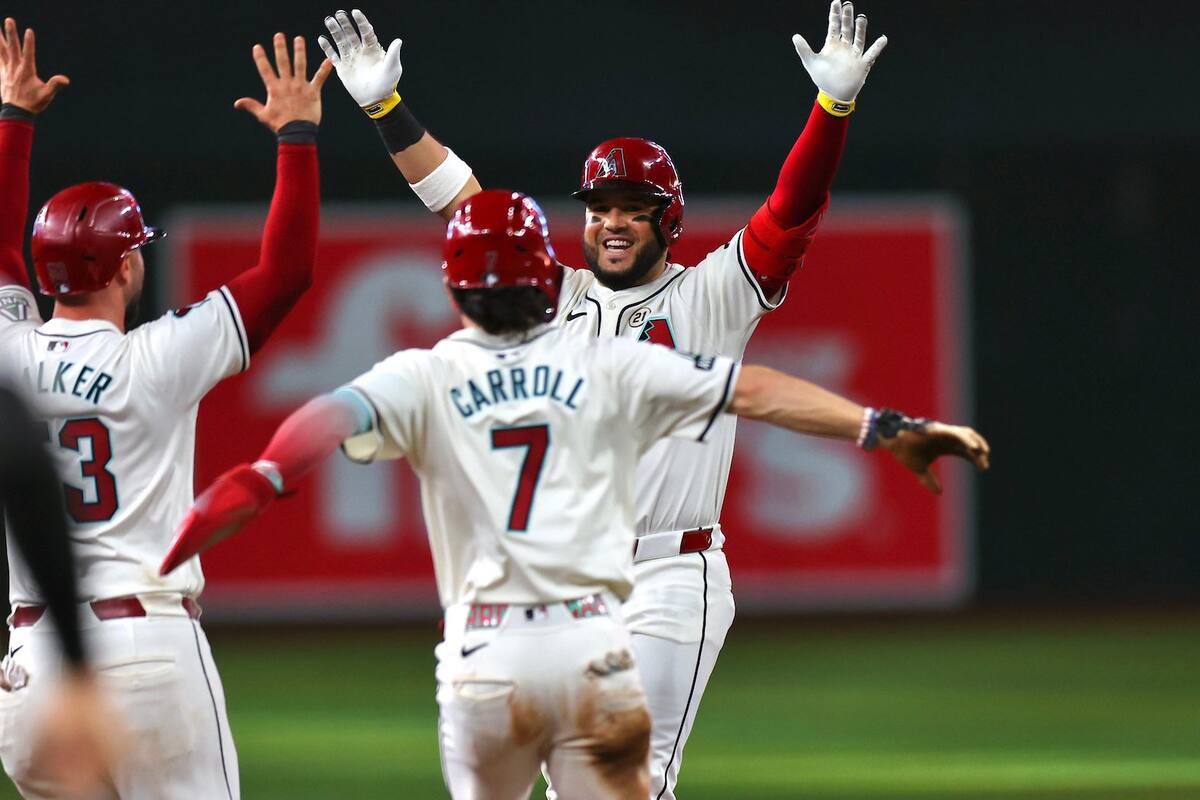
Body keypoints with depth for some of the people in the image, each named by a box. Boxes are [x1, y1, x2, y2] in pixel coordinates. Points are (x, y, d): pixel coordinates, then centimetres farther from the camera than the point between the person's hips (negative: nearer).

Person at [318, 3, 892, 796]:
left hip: (669, 583, -5)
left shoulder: (708, 300, 0)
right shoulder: (555, 298, 13)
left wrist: (836, 104, -23)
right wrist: (386, 108, 10)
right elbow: (462, 201, 15)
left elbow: (792, 212, -10)